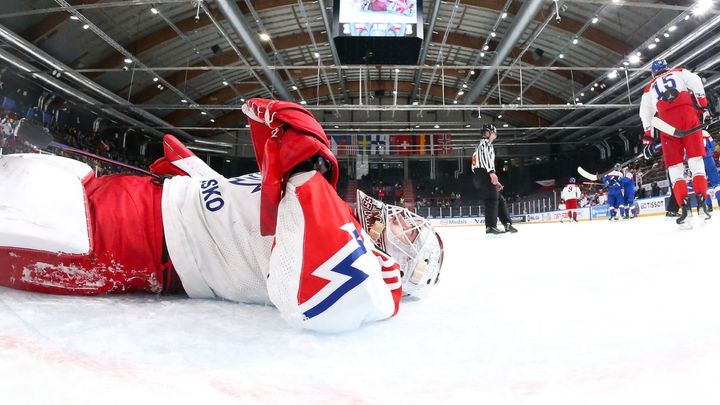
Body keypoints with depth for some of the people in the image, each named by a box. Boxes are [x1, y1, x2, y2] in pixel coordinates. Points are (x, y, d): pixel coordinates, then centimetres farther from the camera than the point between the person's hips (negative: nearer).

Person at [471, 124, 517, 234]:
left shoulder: (480, 146, 34)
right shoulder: (485, 143, 3)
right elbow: (486, 157, -18)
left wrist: (495, 182, 29)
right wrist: (492, 172, -30)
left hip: (479, 176, 10)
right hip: (484, 174, -10)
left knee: (500, 199, 11)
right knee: (492, 199, -15)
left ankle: (507, 223, 10)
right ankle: (490, 226, -23)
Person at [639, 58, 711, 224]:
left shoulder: (649, 88, 28)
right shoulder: (679, 72, 26)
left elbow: (645, 113, 18)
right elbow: (696, 83, 5)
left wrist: (648, 139, 18)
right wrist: (704, 107, 6)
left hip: (666, 120, 0)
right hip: (687, 113, 0)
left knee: (674, 165, 1)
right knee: (695, 159, 0)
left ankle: (684, 206, -10)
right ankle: (701, 202, -11)